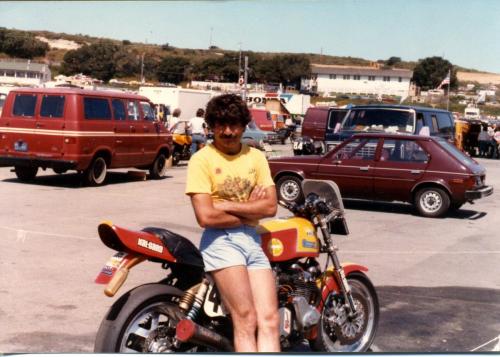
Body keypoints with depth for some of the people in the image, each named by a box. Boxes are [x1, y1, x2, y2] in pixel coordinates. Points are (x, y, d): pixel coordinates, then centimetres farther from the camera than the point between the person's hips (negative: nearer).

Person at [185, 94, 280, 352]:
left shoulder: (256, 157, 13)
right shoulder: (201, 159, -2)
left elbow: (270, 206, 2)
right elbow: (206, 217, -12)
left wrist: (227, 205, -8)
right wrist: (250, 209, -3)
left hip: (253, 240, 5)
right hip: (221, 240, -5)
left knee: (269, 320, -5)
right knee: (246, 320, -13)